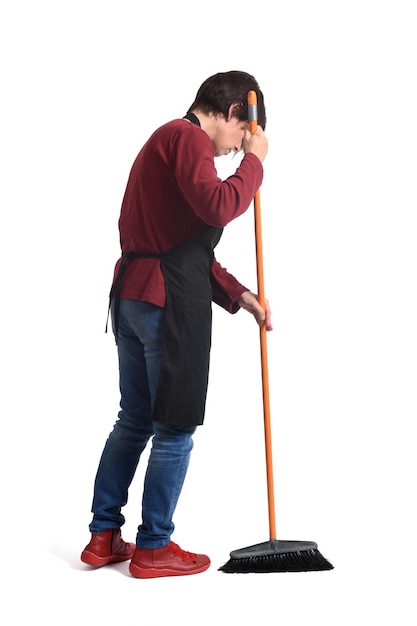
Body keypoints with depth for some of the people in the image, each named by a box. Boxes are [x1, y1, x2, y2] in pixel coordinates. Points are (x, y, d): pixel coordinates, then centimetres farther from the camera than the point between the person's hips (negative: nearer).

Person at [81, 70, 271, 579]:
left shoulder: (167, 140, 24)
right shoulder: (189, 137, -7)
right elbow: (218, 207, -25)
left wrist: (240, 296, 16)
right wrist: (254, 161, -8)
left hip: (131, 295, 10)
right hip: (169, 302, -10)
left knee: (134, 419, 16)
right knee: (176, 426, 1)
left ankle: (103, 537, 23)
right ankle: (153, 548, 12)